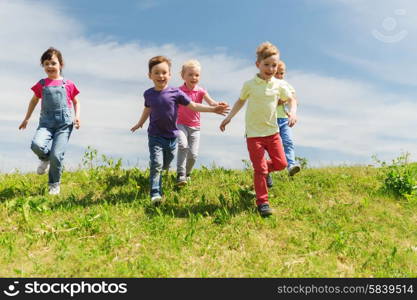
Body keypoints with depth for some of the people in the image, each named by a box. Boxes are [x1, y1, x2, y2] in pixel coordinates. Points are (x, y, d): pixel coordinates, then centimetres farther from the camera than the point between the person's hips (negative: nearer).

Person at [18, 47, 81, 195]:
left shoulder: (68, 84, 7)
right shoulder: (41, 84, 11)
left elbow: (76, 102, 19)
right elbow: (34, 101, 25)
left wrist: (77, 116, 2)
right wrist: (26, 119, 27)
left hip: (64, 123, -1)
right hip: (46, 122, 2)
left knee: (56, 155, -13)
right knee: (37, 145, -28)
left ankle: (54, 185, 11)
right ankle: (45, 158, 11)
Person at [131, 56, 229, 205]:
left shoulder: (175, 92, -9)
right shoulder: (148, 94, -3)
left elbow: (193, 106, -6)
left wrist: (213, 109, -14)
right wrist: (140, 123, 33)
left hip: (171, 136, 1)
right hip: (155, 136, -1)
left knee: (165, 164, 18)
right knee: (156, 164, -14)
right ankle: (155, 194, -11)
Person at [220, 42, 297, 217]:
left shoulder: (278, 85, 1)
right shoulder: (250, 85, -5)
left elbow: (291, 99, 15)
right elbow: (241, 101, 11)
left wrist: (292, 113, -4)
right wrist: (229, 117, 5)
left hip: (272, 131, 4)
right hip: (253, 133, -3)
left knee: (281, 164, 7)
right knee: (259, 169, -5)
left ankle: (265, 170, 39)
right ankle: (262, 202, 6)